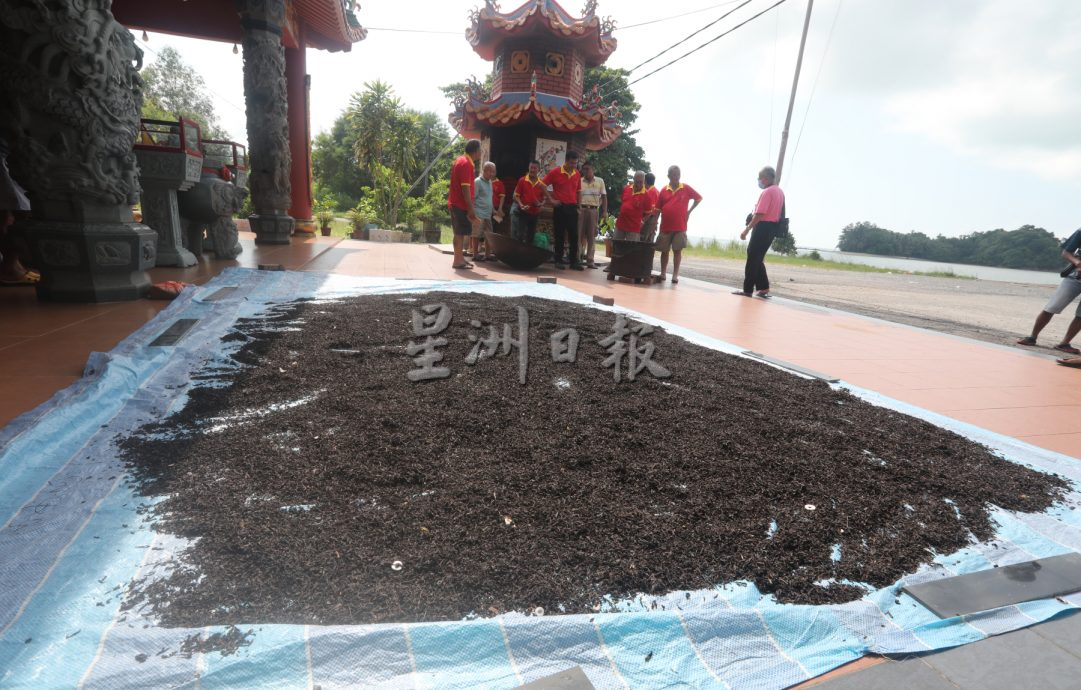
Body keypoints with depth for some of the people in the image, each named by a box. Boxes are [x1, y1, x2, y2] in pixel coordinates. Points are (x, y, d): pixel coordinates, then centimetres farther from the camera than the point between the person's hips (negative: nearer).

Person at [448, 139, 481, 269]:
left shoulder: (461, 160, 15)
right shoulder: (466, 163, -16)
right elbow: (465, 188, -21)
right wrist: (471, 208, -21)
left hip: (456, 202, 10)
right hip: (461, 204, -10)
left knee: (460, 232, 14)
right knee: (460, 232, -5)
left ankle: (460, 258, 20)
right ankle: (458, 261, -2)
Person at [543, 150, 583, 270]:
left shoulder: (577, 174, 8)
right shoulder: (555, 172, -5)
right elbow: (543, 185, -1)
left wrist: (578, 206, 10)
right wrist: (551, 200, -5)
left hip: (572, 207, 3)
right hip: (559, 207, -3)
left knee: (574, 235, 2)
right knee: (559, 235, 2)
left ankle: (573, 261, 9)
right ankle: (559, 260, 10)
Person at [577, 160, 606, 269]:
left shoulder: (600, 181, 10)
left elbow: (604, 197, 9)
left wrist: (605, 211, 0)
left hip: (594, 210, 1)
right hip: (581, 209, 0)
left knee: (592, 236, 2)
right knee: (579, 234, -2)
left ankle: (590, 260, 3)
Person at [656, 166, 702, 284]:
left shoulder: (686, 188, 1)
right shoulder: (664, 190, 3)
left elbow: (699, 198, 13)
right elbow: (658, 209, 5)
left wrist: (689, 211, 5)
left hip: (680, 227, -1)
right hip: (665, 226, 2)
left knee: (677, 251, -2)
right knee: (664, 251, 8)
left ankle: (675, 275, 3)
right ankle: (663, 273, 20)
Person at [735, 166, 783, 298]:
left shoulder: (767, 192, -14)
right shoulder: (780, 192, 15)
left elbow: (759, 215, -22)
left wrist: (746, 230, -20)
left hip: (763, 227, -9)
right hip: (772, 227, 9)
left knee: (752, 258, -3)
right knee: (758, 259, 15)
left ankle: (748, 290, 0)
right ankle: (764, 288, 12)